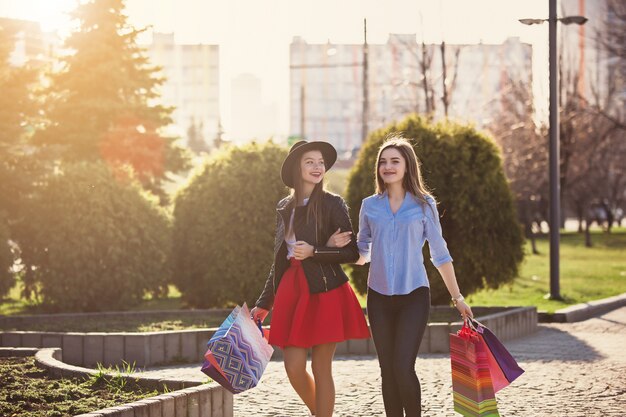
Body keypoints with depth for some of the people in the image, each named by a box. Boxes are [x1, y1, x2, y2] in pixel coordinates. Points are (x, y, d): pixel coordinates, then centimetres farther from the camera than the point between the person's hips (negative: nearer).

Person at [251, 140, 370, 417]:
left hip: (325, 295, -4)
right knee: (294, 368, 0)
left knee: (321, 368, -2)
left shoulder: (332, 204, -3)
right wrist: (264, 304, 19)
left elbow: (353, 253, -5)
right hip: (292, 293, 4)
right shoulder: (285, 207, 12)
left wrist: (313, 252, -18)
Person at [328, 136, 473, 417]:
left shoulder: (424, 204, 1)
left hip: (413, 296, -3)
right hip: (379, 298, 3)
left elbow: (439, 254, 5)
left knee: (403, 368, -14)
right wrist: (340, 246, -9)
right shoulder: (370, 206, 7)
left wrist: (457, 298, 5)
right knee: (388, 371, 5)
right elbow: (362, 254, 12)